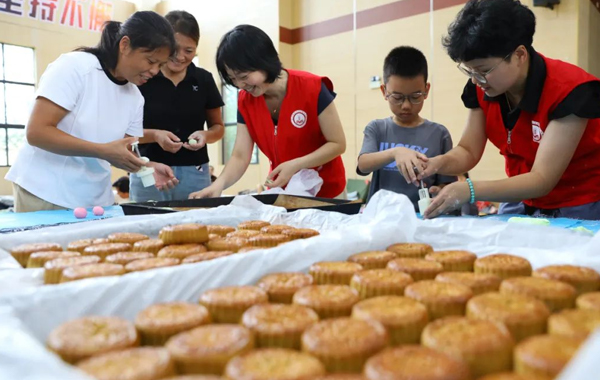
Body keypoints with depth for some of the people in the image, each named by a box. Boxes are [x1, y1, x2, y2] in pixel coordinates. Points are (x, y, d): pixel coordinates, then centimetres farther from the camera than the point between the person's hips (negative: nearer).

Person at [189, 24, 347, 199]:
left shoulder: (312, 88, -21)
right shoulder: (245, 101, -7)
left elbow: (338, 144, -17)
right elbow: (240, 156, -10)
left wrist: (295, 165, -29)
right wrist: (219, 184, -29)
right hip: (282, 192, 4)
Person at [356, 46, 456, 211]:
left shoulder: (439, 133, 4)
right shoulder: (376, 129, 6)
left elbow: (446, 185, 6)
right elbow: (363, 165, -12)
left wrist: (438, 194, -16)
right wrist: (395, 152, -28)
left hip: (421, 216, 0)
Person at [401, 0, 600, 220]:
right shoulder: (481, 88, -9)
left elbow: (542, 179, -26)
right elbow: (468, 151, -4)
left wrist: (470, 191, -38)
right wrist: (440, 163, -25)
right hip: (523, 204, 4)